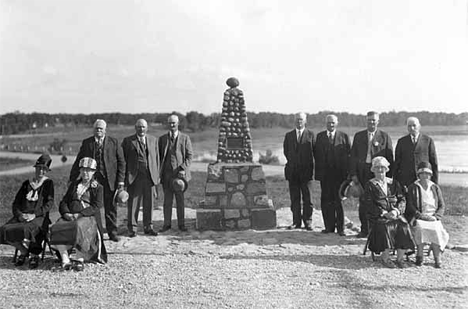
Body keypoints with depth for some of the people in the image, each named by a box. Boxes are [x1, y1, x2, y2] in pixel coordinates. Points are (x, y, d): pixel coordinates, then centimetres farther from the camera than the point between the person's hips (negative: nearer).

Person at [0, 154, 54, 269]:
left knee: (26, 229, -36)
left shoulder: (48, 183, 8)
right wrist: (19, 214, -4)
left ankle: (34, 255, -13)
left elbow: (49, 203, -4)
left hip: (39, 217, -4)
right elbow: (16, 203, 16)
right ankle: (23, 251, -2)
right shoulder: (26, 184, 20)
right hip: (22, 216, 5)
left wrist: (35, 214, -15)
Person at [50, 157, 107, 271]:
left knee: (78, 227, -38)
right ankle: (65, 260, -28)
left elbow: (95, 207, -3)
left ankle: (80, 258, -28)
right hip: (70, 216, 4)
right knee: (57, 228, -27)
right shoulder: (73, 185, 25)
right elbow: (63, 202, 17)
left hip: (89, 217, -4)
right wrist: (66, 213, -5)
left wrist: (79, 214, -17)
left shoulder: (98, 188, 11)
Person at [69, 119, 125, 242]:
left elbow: (121, 162, 3)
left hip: (109, 180, -1)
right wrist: (72, 179, 5)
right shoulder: (86, 143, 8)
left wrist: (120, 180, -4)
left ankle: (112, 232, 16)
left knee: (110, 207, 4)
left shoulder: (114, 142, 5)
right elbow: (78, 162, 11)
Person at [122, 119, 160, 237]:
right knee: (133, 203, 0)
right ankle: (132, 228, 10)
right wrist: (123, 177, -3)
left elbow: (156, 158, 13)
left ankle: (148, 227, 18)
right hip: (134, 177, -2)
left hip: (150, 176, 3)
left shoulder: (153, 140, 12)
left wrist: (157, 175, 7)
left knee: (149, 203, 7)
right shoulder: (128, 141, 4)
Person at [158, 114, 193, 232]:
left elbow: (189, 156, 1)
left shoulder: (185, 138, 4)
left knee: (180, 200, 3)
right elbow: (159, 156, 11)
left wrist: (183, 168, -11)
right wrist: (159, 171, 1)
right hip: (166, 173, 2)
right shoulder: (162, 138, 10)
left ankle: (181, 224, 10)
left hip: (179, 173, -2)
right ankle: (167, 224, 11)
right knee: (167, 200, 4)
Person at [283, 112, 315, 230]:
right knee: (294, 198, 5)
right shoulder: (289, 135, 11)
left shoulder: (310, 134, 3)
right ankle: (296, 222, 11)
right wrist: (292, 161, 9)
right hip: (292, 171, 2)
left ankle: (308, 222, 9)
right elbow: (285, 151, 16)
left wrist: (309, 165, 1)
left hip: (306, 170, -2)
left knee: (307, 198, 1)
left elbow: (315, 151, 3)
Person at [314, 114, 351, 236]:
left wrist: (347, 171, -6)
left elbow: (349, 154, 2)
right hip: (325, 174, 2)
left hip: (339, 174, -2)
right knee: (326, 201, 4)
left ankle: (340, 228, 7)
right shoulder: (319, 136, 9)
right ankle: (329, 226, 13)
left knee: (338, 201, -1)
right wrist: (318, 170, 1)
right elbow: (316, 154, 7)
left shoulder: (344, 136, 4)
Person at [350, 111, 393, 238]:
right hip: (362, 173, 2)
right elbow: (353, 156, 8)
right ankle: (364, 229, 13)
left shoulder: (384, 137, 5)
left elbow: (390, 158, 2)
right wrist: (353, 174, -1)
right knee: (363, 201, 4)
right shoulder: (358, 136, 11)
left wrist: (389, 177, -4)